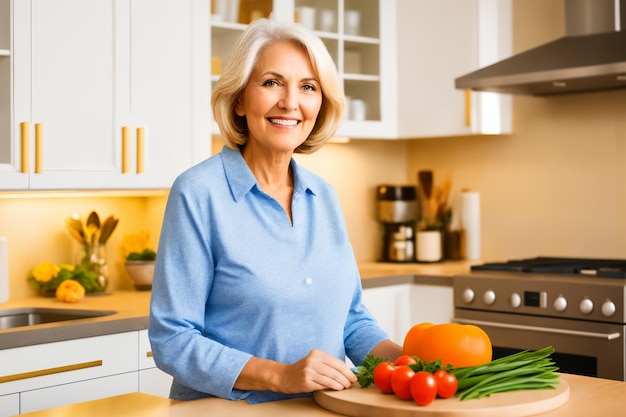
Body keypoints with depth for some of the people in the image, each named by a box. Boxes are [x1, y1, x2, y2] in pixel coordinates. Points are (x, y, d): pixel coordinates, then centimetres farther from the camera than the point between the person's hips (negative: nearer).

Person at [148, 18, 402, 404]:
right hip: (226, 407, -4)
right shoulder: (198, 193, -9)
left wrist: (403, 358, -3)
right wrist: (281, 375, -20)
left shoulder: (325, 197, 9)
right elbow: (172, 340, -11)